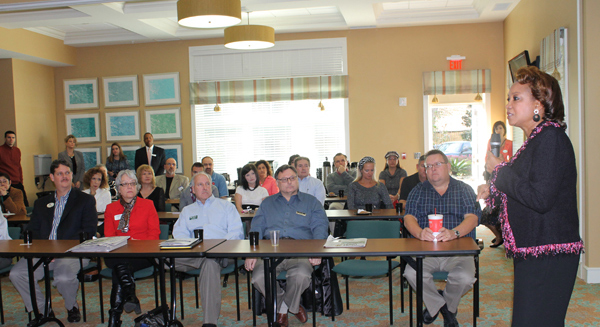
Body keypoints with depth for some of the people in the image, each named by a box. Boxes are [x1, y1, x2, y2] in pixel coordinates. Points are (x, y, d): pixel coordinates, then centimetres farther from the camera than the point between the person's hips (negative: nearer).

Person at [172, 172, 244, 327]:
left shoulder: (226, 206, 23)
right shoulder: (187, 211, 31)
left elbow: (236, 232, 9)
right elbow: (179, 234, 14)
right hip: (194, 254, 2)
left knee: (210, 262, -39)